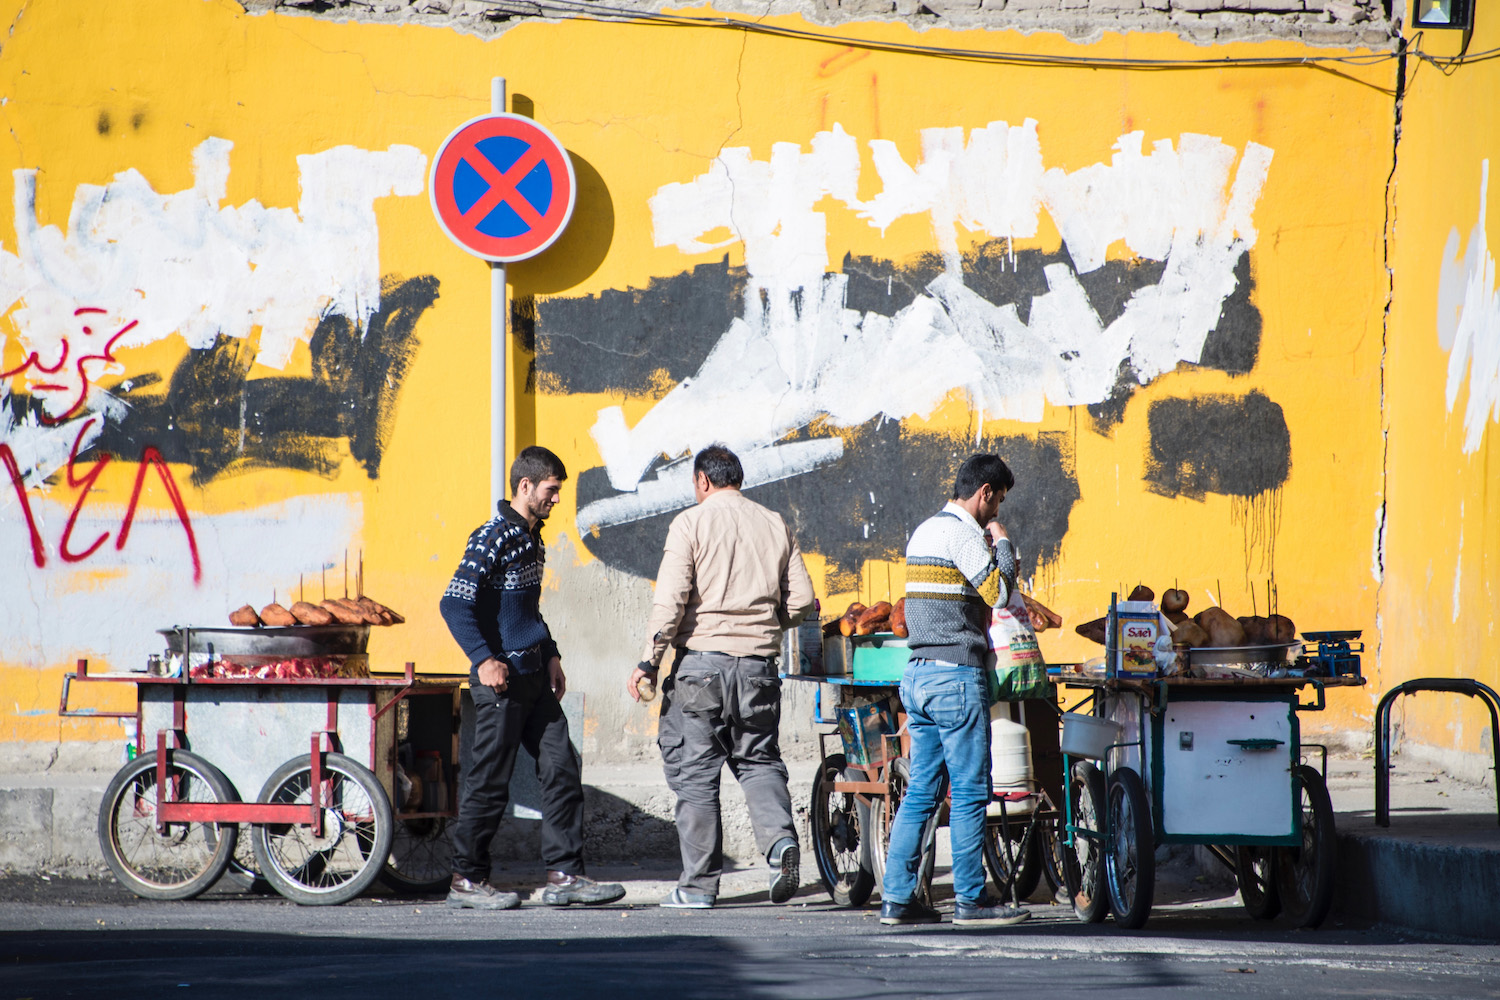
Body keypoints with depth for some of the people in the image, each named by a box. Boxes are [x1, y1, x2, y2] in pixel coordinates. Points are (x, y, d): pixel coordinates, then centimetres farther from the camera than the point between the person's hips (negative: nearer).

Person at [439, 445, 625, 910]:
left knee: (561, 768, 4)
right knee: (491, 779, -2)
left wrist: (550, 655, 21)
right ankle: (466, 879, 7)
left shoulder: (531, 538, 15)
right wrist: (484, 659, -26)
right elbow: (454, 604, -20)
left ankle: (564, 875, 7)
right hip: (502, 679, -9)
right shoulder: (494, 538, -14)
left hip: (533, 676, 9)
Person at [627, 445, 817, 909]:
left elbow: (670, 601, -13)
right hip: (759, 665, 4)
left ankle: (699, 883, 5)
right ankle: (779, 838, -12)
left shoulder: (691, 523, -4)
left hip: (702, 660, -4)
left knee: (695, 770, 4)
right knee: (759, 761, 15)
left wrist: (649, 661, -7)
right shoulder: (775, 526, 8)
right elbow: (801, 602, 6)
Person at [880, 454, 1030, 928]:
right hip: (956, 675, -9)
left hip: (918, 674, 9)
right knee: (970, 791, -3)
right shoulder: (963, 534, -12)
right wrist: (1001, 542, -2)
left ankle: (897, 896, 7)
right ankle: (970, 898, -1)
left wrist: (988, 547, 21)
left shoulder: (923, 532, 17)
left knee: (921, 791, 9)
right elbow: (1000, 591, -17)